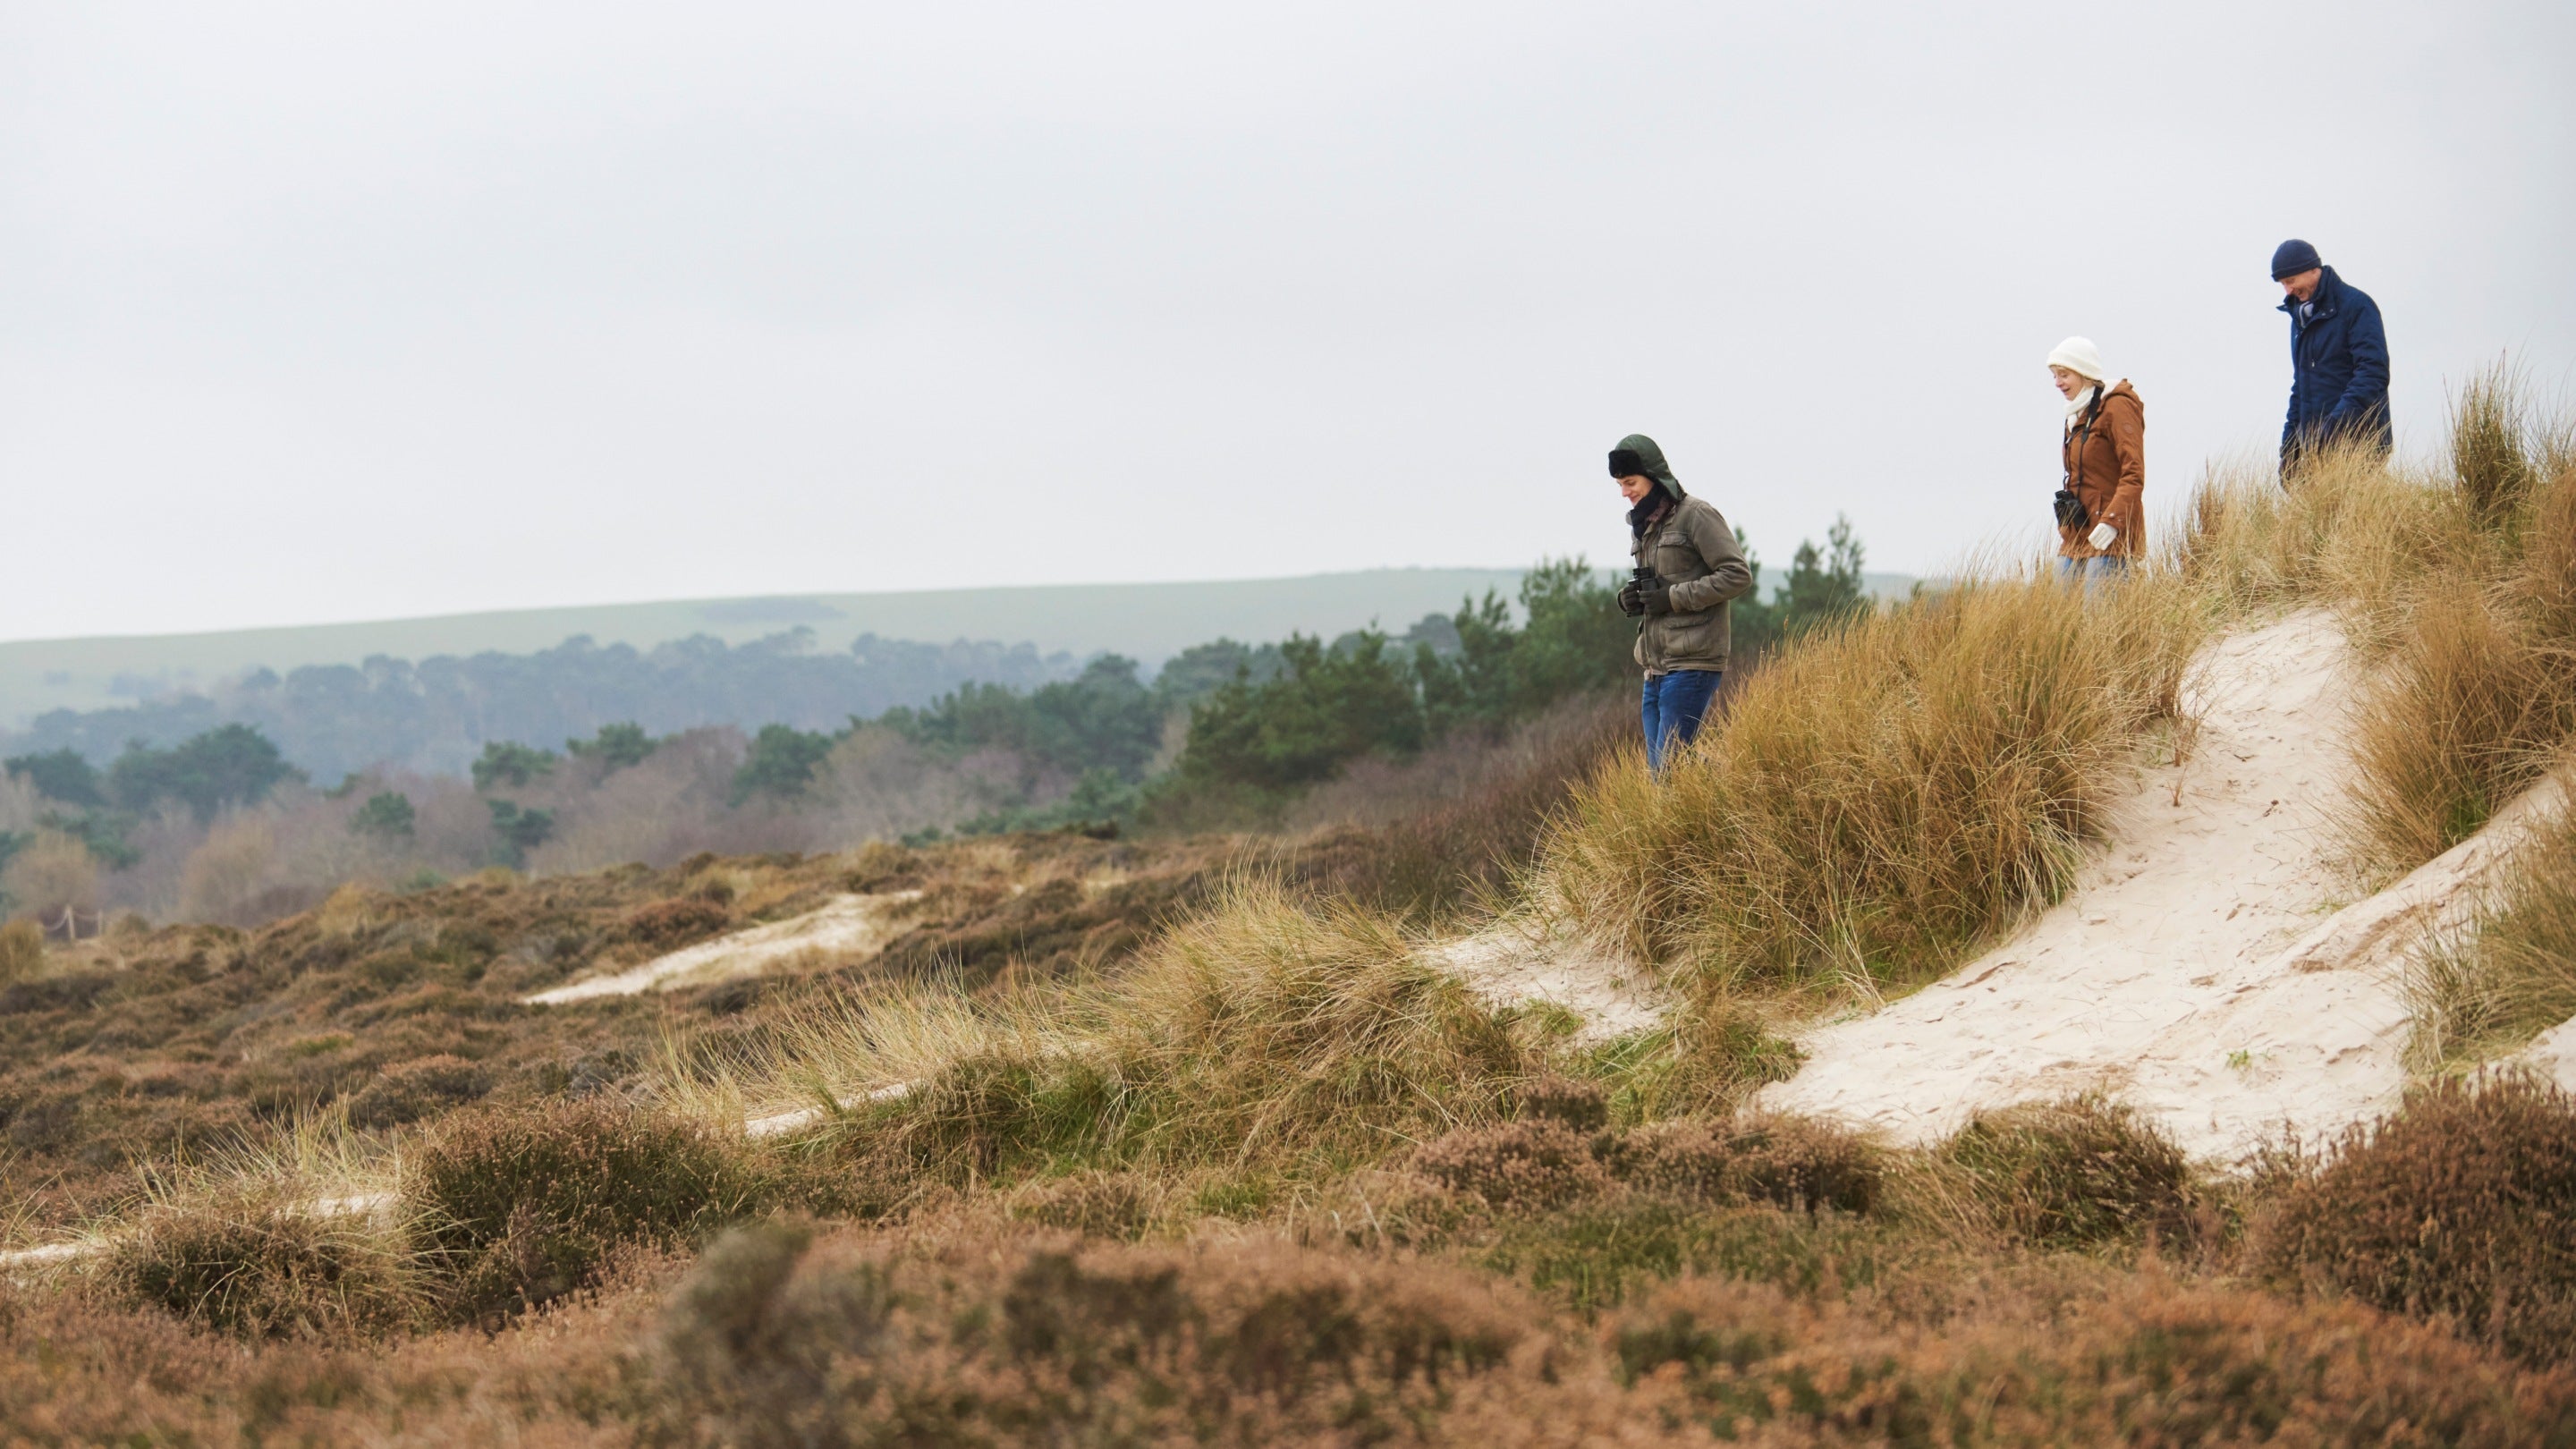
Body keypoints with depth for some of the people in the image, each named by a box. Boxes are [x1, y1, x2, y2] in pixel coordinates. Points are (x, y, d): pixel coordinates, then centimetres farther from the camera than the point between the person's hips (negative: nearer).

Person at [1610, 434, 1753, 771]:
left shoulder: (1696, 515, -7)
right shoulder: (1644, 526, 18)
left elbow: (1738, 574, -12)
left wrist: (1673, 597, -16)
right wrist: (1630, 599, 6)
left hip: (1691, 665, -9)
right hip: (1657, 669, 9)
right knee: (1658, 772, 6)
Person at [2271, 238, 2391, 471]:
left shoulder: (2356, 305, -8)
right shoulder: (2300, 314, 18)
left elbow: (2373, 373, -16)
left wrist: (2335, 424, -26)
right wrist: (2289, 441, 16)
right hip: (2314, 444, 7)